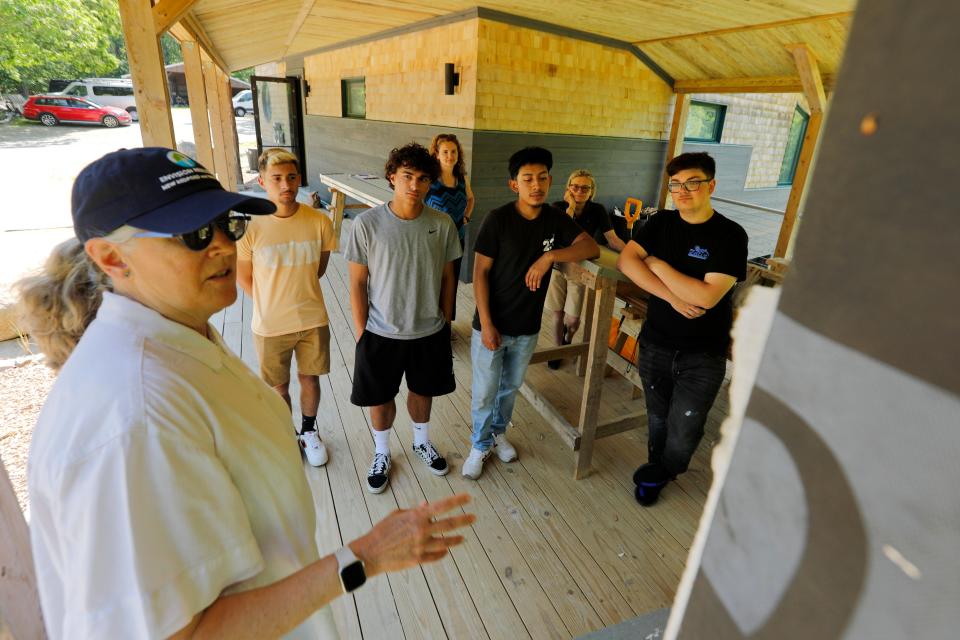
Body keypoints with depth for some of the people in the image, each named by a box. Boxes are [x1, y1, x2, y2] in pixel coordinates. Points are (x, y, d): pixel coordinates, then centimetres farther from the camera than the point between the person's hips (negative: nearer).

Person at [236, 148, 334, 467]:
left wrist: (296, 294, 7)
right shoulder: (251, 227, -16)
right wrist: (270, 305, 3)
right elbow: (243, 277, -1)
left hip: (313, 320, 1)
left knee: (310, 379, 17)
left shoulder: (320, 222, -11)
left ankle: (309, 431, 43)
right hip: (270, 325, -1)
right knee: (279, 386, 17)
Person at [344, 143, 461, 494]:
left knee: (423, 390, 22)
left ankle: (422, 442, 50)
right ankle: (381, 453, 43)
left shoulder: (442, 224, -9)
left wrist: (445, 323, 6)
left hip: (430, 332, 2)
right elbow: (358, 283, -8)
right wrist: (361, 334, -7)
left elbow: (447, 277, 2)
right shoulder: (367, 224, -15)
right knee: (380, 398, 15)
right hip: (381, 333, -2)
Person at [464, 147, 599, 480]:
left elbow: (591, 247, -13)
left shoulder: (557, 219, -2)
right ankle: (480, 445, 34)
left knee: (510, 387, 23)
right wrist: (486, 324, -16)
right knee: (484, 392, 10)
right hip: (492, 324, -3)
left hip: (528, 327, 4)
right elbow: (480, 272, -13)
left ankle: (499, 432, 48)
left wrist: (550, 256, -28)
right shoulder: (498, 219, -14)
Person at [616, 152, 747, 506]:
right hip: (655, 343, 3)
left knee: (684, 429, 4)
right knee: (658, 418, 18)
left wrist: (657, 265, -15)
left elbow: (707, 296, -23)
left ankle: (658, 473, 35)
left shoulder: (730, 234, -12)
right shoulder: (661, 223, 1)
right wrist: (672, 297, -22)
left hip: (704, 353, -3)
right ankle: (659, 472, 44)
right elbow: (626, 260, -13)